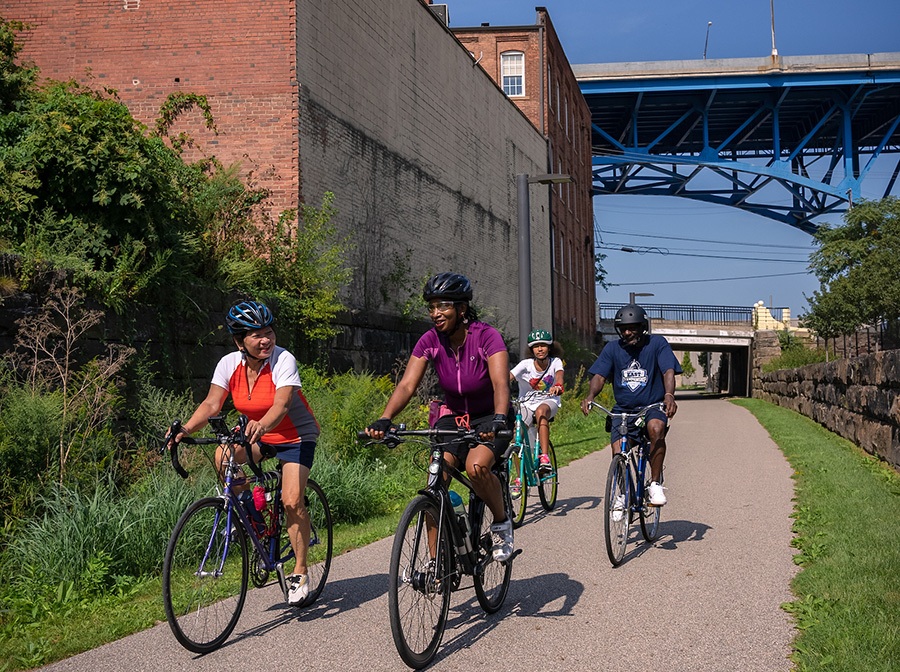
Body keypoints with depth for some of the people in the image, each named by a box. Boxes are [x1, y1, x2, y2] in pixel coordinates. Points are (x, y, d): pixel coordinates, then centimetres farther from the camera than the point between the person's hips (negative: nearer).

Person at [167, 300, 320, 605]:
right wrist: (186, 429, -34)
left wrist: (261, 426, -59)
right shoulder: (230, 363, -12)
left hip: (296, 435, -5)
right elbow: (212, 403, -17)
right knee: (222, 457, -23)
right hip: (259, 434, 5)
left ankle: (300, 572, 1)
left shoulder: (283, 360, -25)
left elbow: (281, 405, -39)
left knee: (292, 501, -17)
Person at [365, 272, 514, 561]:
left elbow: (500, 384, -34)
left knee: (476, 466, -32)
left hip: (488, 418, -3)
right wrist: (384, 420, -36)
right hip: (453, 416, 4)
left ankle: (502, 523, -3)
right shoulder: (430, 341, -10)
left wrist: (498, 419, -53)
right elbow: (407, 384, -19)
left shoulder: (487, 337, -21)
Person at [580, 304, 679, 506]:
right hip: (623, 409, 3)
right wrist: (590, 396, -26)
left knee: (656, 428, -35)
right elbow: (600, 376, -4)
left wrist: (669, 395, -37)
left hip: (652, 407, -2)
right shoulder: (612, 348, 4)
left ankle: (655, 484, -23)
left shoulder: (657, 344, -3)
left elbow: (669, 371, -15)